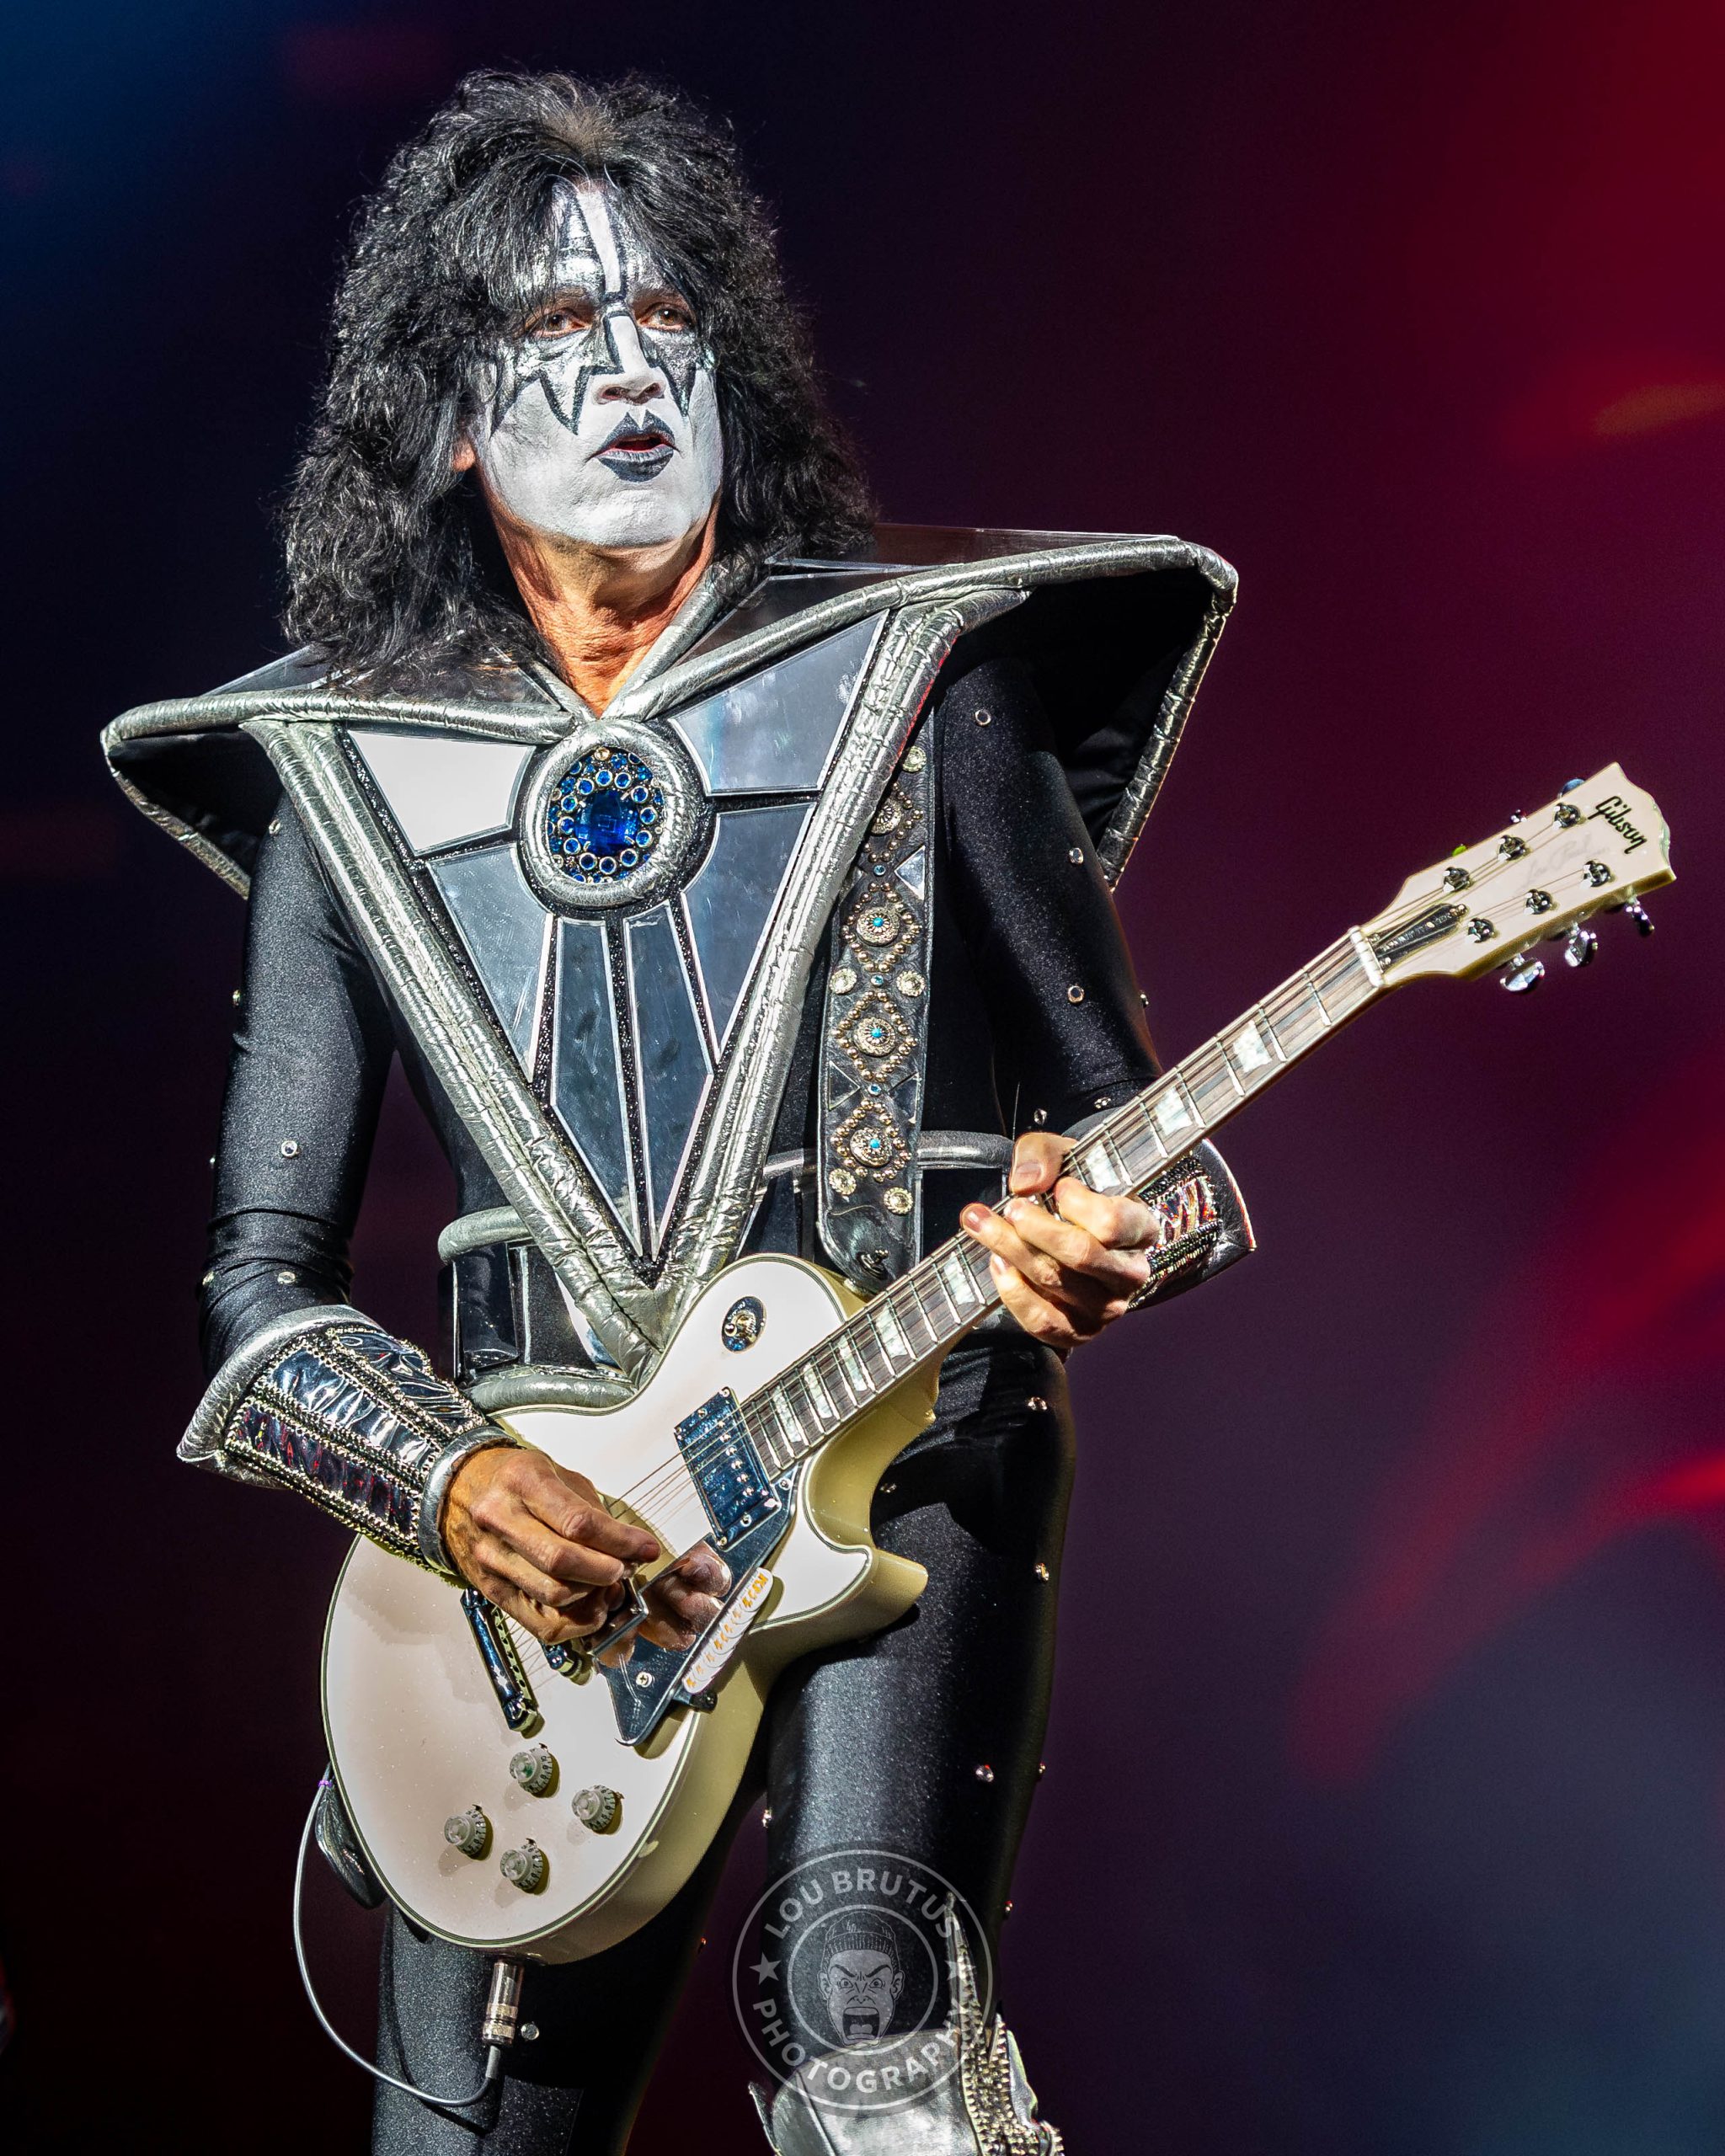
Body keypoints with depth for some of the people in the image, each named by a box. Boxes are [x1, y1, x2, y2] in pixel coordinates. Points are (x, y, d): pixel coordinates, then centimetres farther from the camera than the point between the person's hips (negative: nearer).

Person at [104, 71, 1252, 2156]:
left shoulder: (912, 679, 3)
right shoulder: (342, 775, 7)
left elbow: (1118, 1107, 5)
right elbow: (261, 1278, 8)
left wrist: (1097, 1240, -18)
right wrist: (447, 1479, -10)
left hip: (895, 1468, -2)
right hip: (541, 1535, 3)